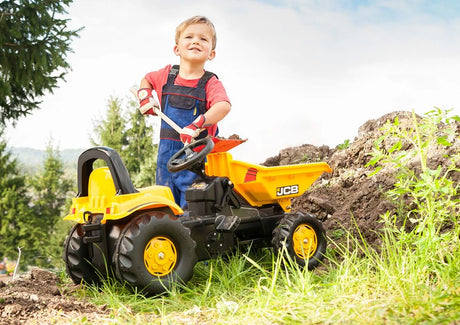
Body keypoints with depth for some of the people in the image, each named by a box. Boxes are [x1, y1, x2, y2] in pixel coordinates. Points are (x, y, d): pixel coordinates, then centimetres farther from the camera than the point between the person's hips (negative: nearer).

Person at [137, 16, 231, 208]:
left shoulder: (211, 83, -9)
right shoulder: (167, 75, 6)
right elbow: (146, 80, 28)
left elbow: (224, 106, -29)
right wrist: (145, 97, 8)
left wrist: (196, 126, -41)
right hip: (167, 149, 5)